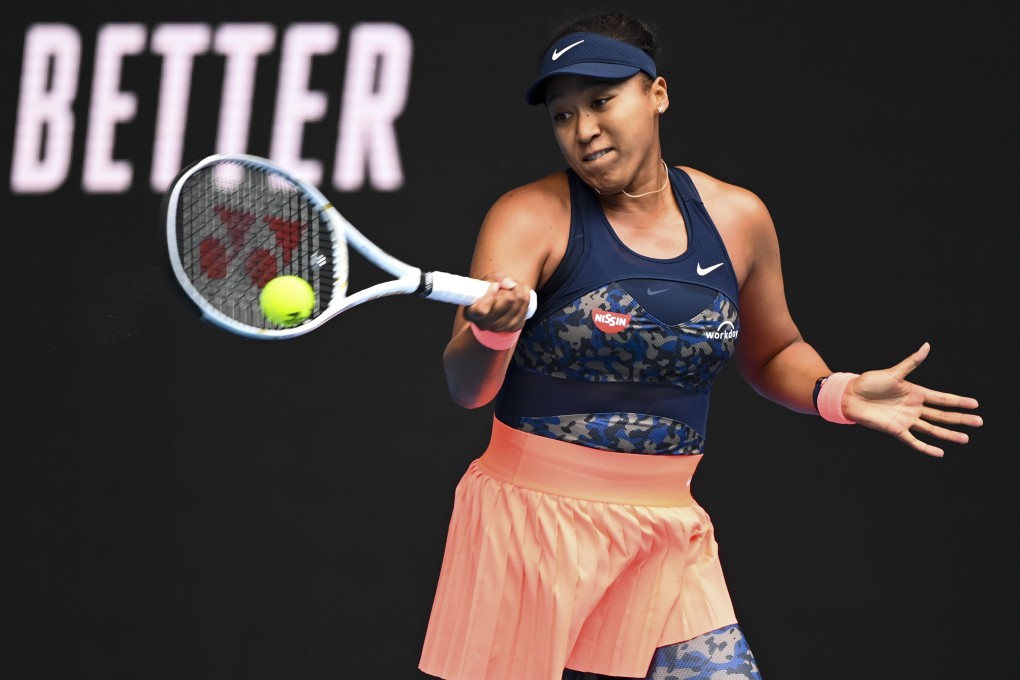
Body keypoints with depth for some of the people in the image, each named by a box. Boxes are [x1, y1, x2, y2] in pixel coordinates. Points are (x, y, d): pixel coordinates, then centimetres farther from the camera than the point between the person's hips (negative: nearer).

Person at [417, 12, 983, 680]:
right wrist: (490, 333, -42)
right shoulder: (530, 218, -9)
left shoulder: (737, 218, 3)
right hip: (531, 522, -3)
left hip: (666, 531, 3)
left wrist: (836, 393, 0)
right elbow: (466, 388, -19)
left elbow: (772, 353, 21)